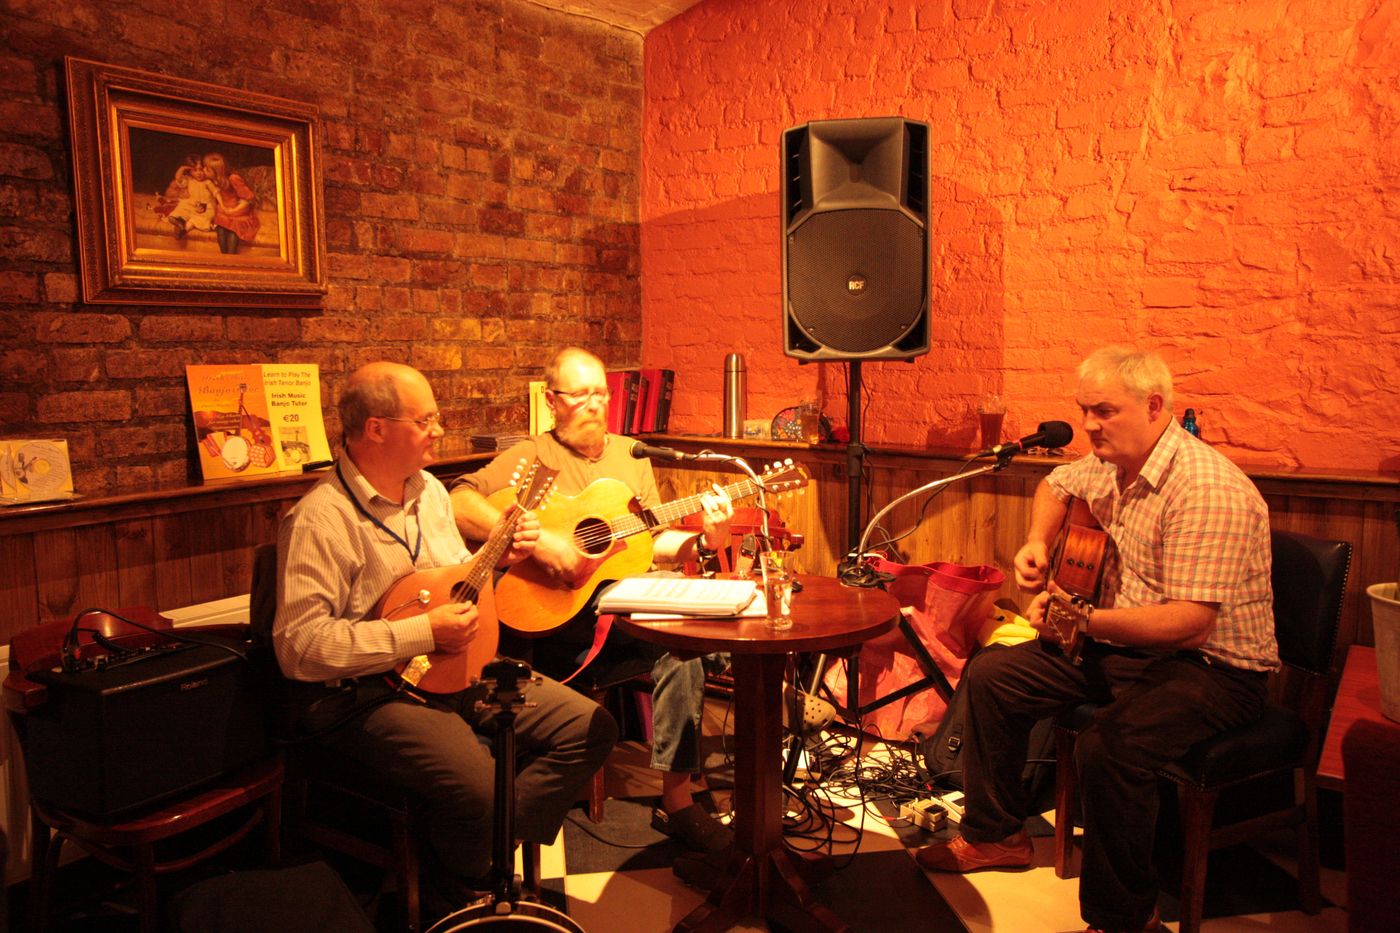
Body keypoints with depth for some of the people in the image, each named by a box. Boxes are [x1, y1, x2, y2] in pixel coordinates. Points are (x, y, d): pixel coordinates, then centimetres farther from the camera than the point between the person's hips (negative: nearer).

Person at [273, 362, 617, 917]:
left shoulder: (429, 489, 11)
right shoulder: (321, 518, -16)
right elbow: (299, 646, -22)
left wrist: (501, 556, 2)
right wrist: (423, 633, -22)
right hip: (367, 694, -8)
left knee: (589, 727, -5)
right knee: (480, 784, -30)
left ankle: (491, 854, 4)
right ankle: (452, 901, 3)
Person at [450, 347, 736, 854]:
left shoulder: (630, 456, 18)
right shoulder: (532, 457, -1)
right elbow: (458, 504, -18)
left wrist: (702, 540, -1)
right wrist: (538, 542, -25)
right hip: (561, 613, -5)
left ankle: (676, 799, -13)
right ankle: (677, 804, -14)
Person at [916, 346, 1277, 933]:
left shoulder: (1206, 489, -26)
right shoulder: (1112, 463, 2)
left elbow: (1191, 621, -32)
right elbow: (1057, 484, 26)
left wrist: (1082, 620, -37)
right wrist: (1037, 544, 8)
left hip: (1215, 666, -9)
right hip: (1127, 642, 9)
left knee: (1107, 747, -35)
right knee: (990, 676, 4)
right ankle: (995, 835, 20)